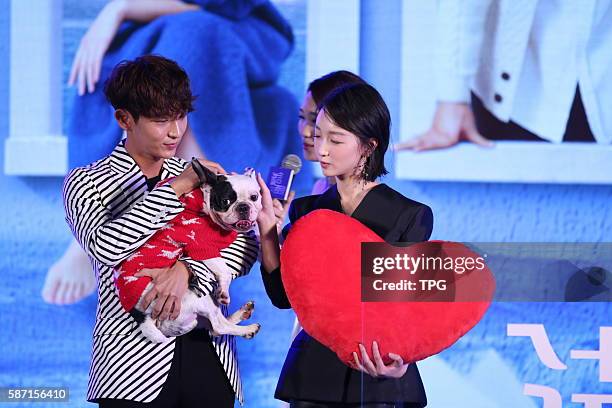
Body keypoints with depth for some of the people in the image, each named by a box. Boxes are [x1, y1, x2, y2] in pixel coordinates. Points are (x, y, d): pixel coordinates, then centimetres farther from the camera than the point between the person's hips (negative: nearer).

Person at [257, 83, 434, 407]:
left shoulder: (410, 216, -3)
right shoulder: (306, 211, 8)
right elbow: (283, 295, 1)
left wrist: (395, 360, -24)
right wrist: (267, 227, -10)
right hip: (313, 375, 3)